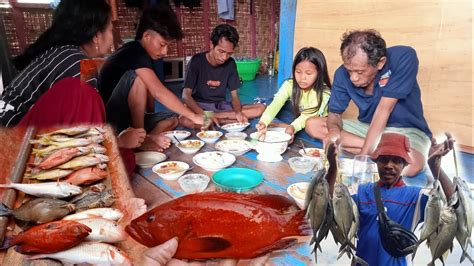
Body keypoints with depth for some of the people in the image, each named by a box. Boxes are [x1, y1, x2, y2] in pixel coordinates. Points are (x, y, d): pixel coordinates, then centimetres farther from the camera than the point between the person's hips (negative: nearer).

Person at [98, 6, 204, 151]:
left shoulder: (142, 54, 8)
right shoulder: (134, 52, -21)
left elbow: (150, 91, 6)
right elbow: (159, 93, -30)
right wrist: (193, 116, -27)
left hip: (128, 116, 9)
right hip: (110, 119, -9)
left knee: (172, 120, 4)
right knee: (138, 77, -28)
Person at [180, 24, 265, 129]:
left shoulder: (230, 63, -2)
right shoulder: (197, 61, -13)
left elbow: (234, 96, 1)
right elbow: (186, 95, -18)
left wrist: (238, 112, -23)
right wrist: (204, 115, -36)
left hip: (221, 106, 5)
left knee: (260, 108, -18)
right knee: (185, 120, -40)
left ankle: (215, 118, -21)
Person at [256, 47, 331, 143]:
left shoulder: (324, 92, -24)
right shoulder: (289, 85, -18)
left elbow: (310, 115, -34)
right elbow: (275, 104, -34)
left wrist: (293, 126, -54)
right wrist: (263, 122, -53)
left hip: (319, 123, -4)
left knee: (311, 124, -36)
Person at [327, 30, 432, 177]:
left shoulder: (404, 57, -25)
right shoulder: (343, 74, -15)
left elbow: (383, 110, -28)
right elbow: (335, 113, -6)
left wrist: (363, 155, -30)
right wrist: (333, 130, -31)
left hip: (405, 130, -5)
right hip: (367, 126, 5)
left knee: (411, 164, -39)